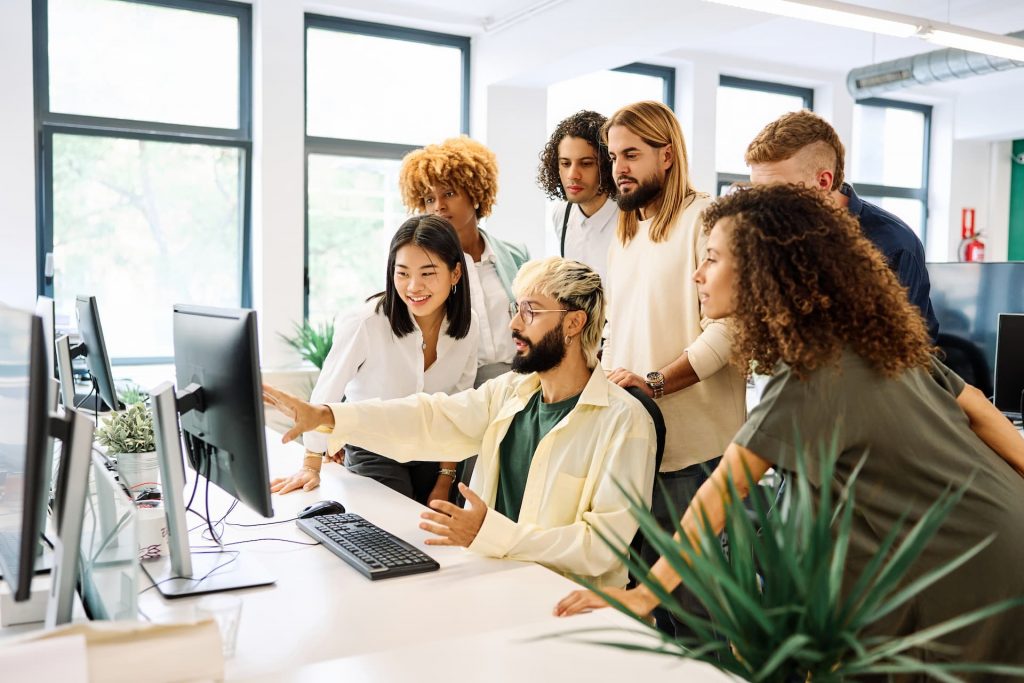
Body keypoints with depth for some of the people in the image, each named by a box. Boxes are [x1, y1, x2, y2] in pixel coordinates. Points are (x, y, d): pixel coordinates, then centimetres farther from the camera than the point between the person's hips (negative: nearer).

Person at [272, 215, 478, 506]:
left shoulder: (467, 328, -11)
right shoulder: (365, 323, -27)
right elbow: (326, 393, -16)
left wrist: (445, 481, 3)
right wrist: (311, 466, -8)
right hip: (372, 452, -4)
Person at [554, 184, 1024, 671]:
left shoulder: (813, 371, -24)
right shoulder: (867, 332, 3)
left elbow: (724, 489, -27)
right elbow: (976, 409, 7)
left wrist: (647, 594, -25)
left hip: (970, 564, -8)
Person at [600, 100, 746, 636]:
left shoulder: (703, 220, -7)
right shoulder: (625, 235, 19)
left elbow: (726, 330, -17)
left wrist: (654, 384, -22)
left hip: (690, 451, -7)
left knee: (694, 600, 0)